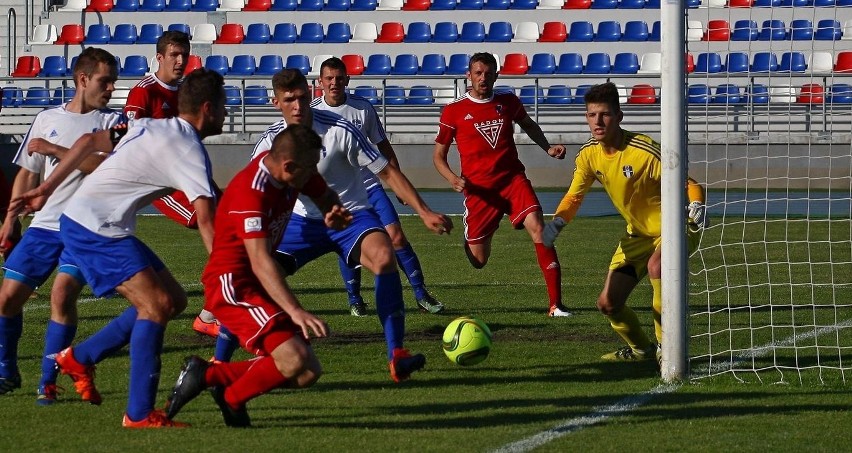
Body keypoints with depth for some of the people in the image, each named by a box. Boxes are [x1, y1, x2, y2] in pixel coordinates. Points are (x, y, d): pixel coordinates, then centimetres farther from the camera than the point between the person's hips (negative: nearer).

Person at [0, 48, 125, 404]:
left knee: (62, 294, -21)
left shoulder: (113, 121, 1)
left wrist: (53, 149, -16)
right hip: (44, 224, 4)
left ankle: (48, 383, -11)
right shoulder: (47, 119, 11)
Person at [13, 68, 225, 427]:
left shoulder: (151, 126, 13)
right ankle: (140, 414, -17)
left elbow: (89, 141, 19)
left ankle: (79, 357, 18)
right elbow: (206, 220, -23)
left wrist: (46, 188, 25)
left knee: (173, 300, 9)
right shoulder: (189, 151, -15)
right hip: (94, 226, -9)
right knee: (155, 304, -17)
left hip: (78, 219, 9)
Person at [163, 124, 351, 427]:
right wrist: (295, 311, -44)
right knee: (295, 361, -25)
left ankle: (209, 374, 11)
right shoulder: (250, 193, -26)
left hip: (256, 285, 10)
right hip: (232, 285, -10)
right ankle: (232, 399, 2)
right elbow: (261, 262, -34)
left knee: (308, 373, 2)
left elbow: (325, 196, 20)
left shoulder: (295, 173, 0)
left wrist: (334, 213, -6)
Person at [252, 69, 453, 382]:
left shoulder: (339, 130, -19)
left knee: (384, 256, -34)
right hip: (302, 221, 3)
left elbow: (387, 172, -15)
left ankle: (397, 356, -32)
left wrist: (425, 213, -21)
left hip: (351, 215, -3)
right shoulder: (270, 142, -9)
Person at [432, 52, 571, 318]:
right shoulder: (454, 111, -1)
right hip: (478, 188, -1)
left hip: (513, 179, 1)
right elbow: (438, 155, 5)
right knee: (478, 261, 2)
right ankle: (471, 238, 45)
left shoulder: (508, 102, 6)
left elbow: (528, 124, 29)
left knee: (539, 230, -22)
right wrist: (452, 178, -13)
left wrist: (548, 148, 15)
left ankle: (555, 304, -22)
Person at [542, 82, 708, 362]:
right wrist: (557, 222, -14)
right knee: (608, 304, 4)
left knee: (656, 265, -39)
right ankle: (640, 349, 33)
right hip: (637, 234, 7)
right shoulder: (589, 155, -8)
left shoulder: (644, 152, -27)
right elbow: (574, 195, 5)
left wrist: (696, 206, -44)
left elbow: (689, 184, -22)